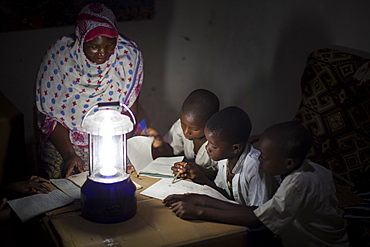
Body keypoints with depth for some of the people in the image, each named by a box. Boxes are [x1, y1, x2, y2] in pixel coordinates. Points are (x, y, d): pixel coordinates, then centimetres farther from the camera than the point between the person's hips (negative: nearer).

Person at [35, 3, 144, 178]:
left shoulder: (128, 55, -10)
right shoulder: (59, 56, -13)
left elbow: (130, 105, -1)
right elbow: (48, 113, -7)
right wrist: (69, 155, -16)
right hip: (64, 143, -1)